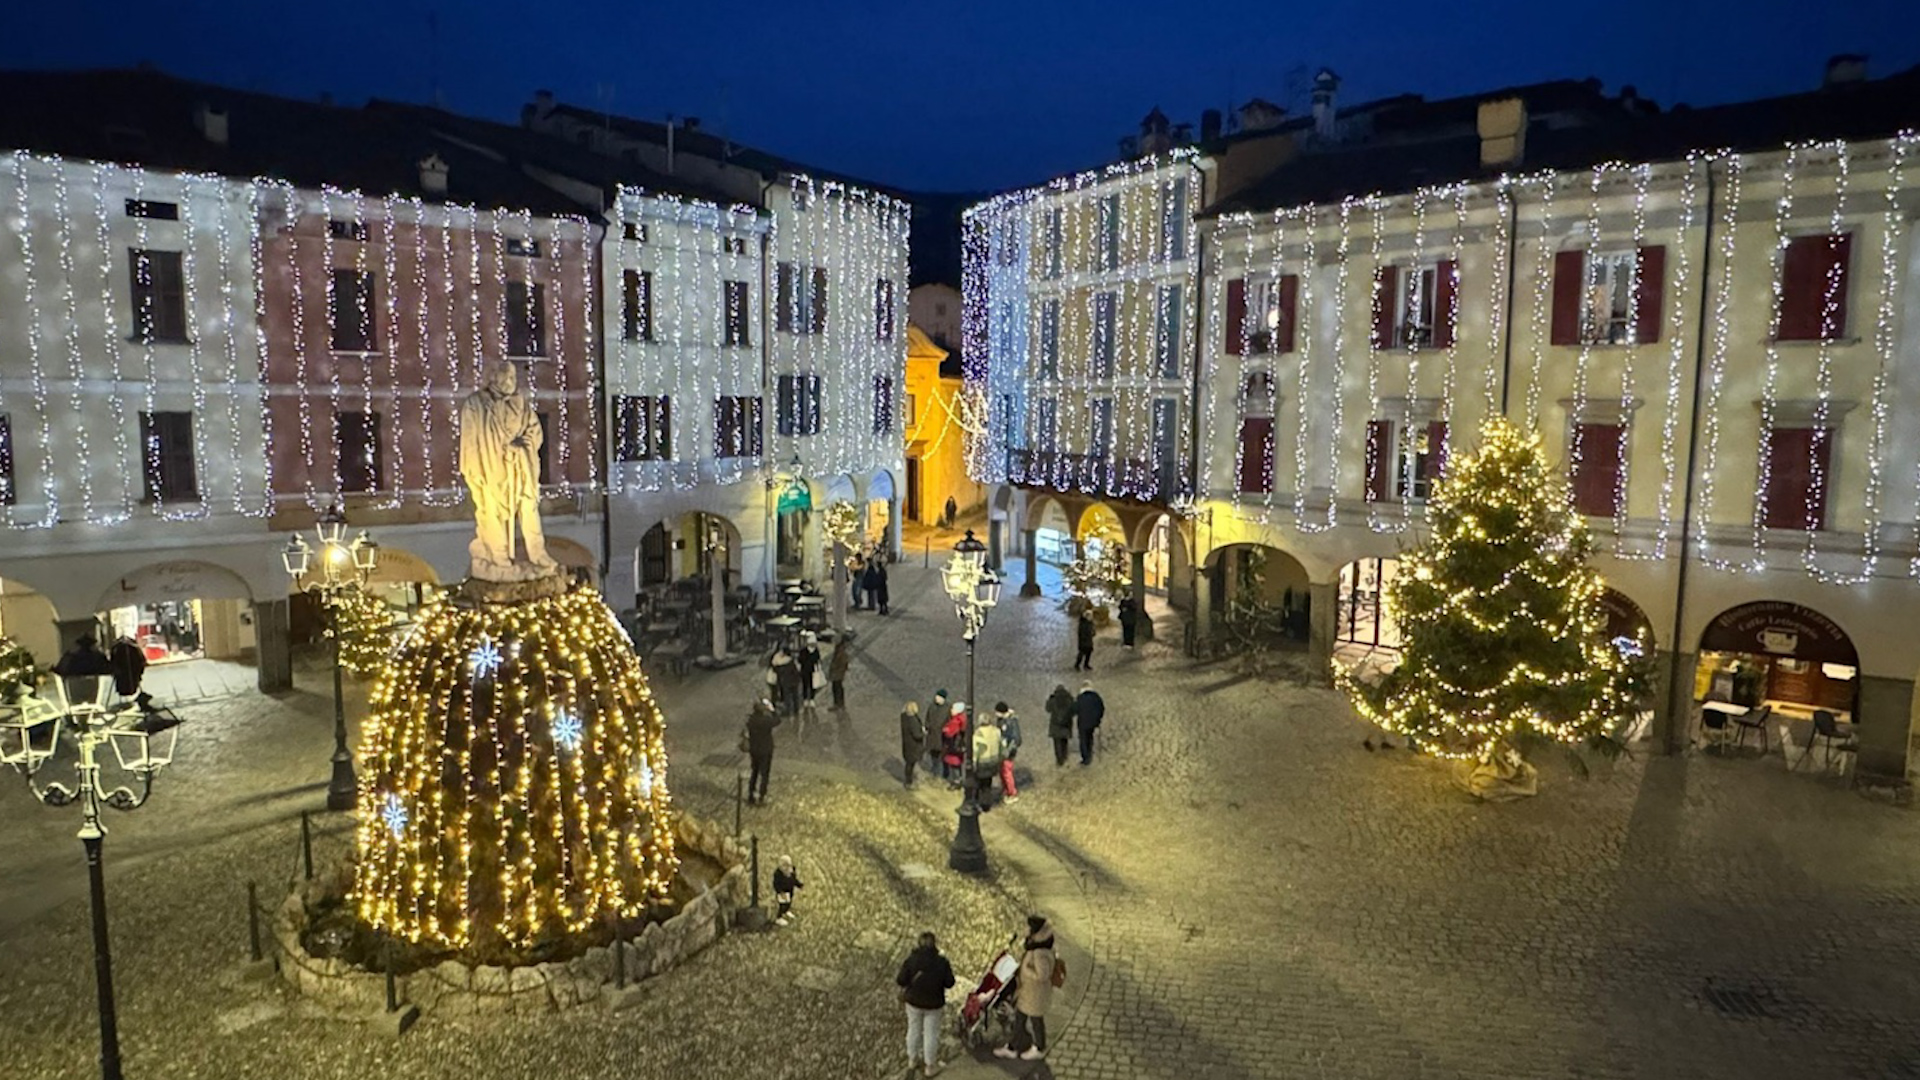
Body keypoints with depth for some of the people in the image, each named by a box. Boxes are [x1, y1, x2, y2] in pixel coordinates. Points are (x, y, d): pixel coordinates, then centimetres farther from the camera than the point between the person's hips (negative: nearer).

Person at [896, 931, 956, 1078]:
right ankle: (930, 1065, 27)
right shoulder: (942, 962, -17)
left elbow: (901, 981, -15)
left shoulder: (911, 959, -17)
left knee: (914, 1029, 22)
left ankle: (913, 1058, 40)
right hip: (933, 1004, -1)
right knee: (931, 1033, 15)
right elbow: (949, 983, -9)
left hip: (914, 1001, 1)